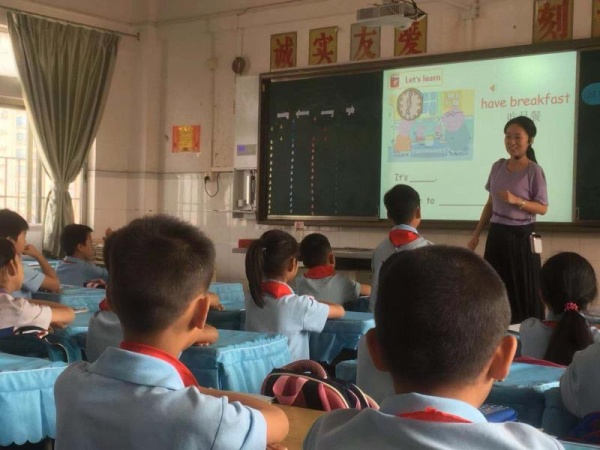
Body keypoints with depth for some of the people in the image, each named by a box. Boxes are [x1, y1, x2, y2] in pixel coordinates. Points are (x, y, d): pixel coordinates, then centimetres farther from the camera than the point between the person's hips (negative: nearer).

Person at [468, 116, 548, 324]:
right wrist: (476, 234, 13)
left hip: (521, 236, -5)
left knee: (522, 289, -2)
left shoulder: (534, 171, -10)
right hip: (497, 234, 5)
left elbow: (543, 208, -8)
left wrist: (516, 200, -23)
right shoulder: (498, 166, 6)